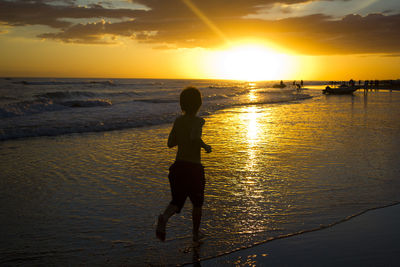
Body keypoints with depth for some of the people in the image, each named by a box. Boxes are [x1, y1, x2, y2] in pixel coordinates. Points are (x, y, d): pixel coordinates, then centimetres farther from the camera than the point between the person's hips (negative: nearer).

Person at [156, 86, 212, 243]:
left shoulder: (178, 120, 5)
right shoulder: (198, 121, -13)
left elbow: (170, 143, 12)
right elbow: (194, 137, -32)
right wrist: (205, 146, -14)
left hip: (177, 166, 4)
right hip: (194, 167, -4)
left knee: (177, 201, 11)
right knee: (197, 202, 20)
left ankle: (164, 217, -22)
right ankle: (196, 234, 32)